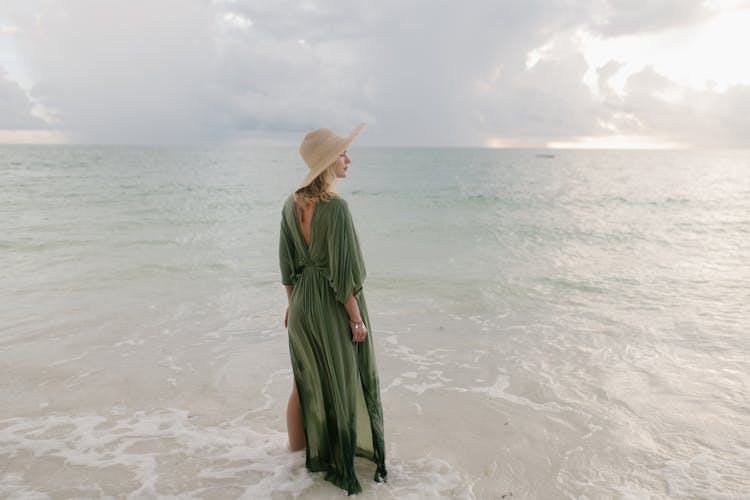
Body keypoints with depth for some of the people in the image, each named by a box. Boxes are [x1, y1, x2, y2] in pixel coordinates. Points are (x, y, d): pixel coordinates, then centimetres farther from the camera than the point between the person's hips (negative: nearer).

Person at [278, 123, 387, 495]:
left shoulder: (291, 204, -1)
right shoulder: (336, 207, -23)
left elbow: (286, 262, 6)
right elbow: (342, 273, -22)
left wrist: (292, 304, 16)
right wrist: (356, 318, -13)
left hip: (302, 303, 7)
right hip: (334, 306, -6)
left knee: (306, 379, 23)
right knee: (343, 383, 12)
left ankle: (301, 444, 43)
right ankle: (341, 462, 28)